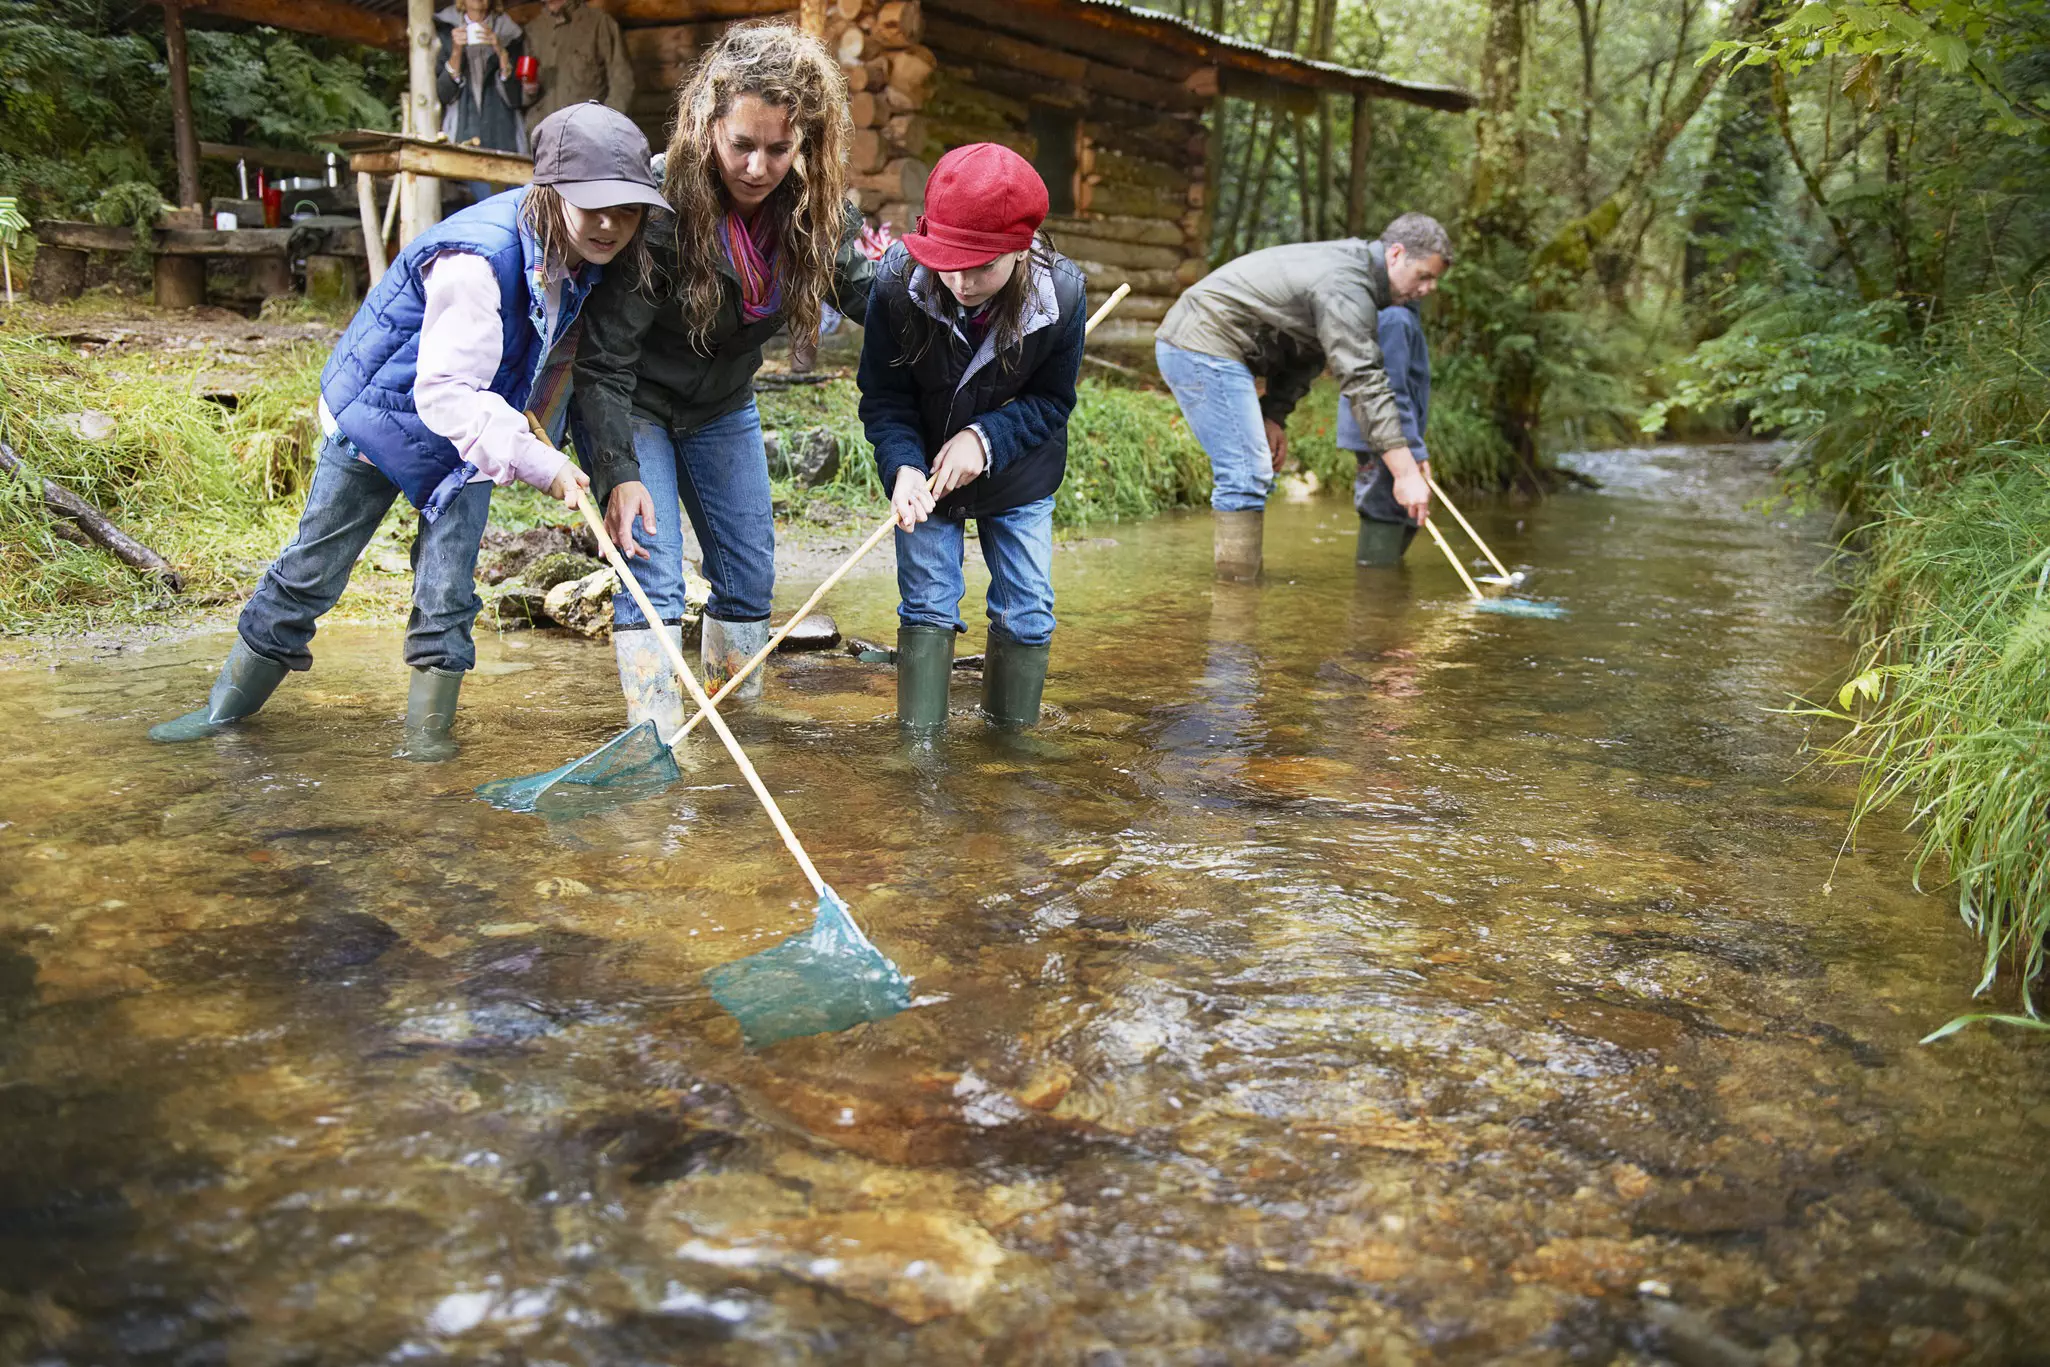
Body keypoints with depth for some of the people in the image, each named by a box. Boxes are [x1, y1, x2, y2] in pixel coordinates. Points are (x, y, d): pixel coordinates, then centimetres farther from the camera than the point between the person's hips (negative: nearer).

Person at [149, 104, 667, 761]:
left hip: (467, 432, 5)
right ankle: (227, 706, 24)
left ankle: (427, 730, 9)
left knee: (448, 588, -4)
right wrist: (538, 463, -42)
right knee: (310, 571, 6)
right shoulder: (478, 258, -36)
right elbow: (443, 393, -38)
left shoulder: (577, 256, -12)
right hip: (382, 417, -5)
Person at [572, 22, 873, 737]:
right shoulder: (659, 203, -30)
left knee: (751, 571, 9)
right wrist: (619, 472, -30)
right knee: (651, 575, -12)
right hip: (630, 405, -5)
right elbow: (605, 357, -26)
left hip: (722, 406, 5)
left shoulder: (816, 209, -16)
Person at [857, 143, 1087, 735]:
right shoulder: (897, 283, -26)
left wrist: (986, 437, -26)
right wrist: (904, 469, -31)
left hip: (1019, 474, 1)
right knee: (927, 604, -1)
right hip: (925, 471, 0)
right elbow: (883, 399, -14)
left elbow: (1052, 400, -11)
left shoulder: (1062, 292, -26)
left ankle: (1011, 742, 21)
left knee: (1027, 612, 3)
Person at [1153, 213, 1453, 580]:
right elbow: (1363, 382, -25)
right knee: (1246, 474, -14)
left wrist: (1274, 415, 5)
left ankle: (1247, 578, 14)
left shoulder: (1347, 265, 15)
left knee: (1252, 472, 12)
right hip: (1204, 346, -11)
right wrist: (1405, 472, -28)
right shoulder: (1346, 287, -17)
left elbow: (1303, 354, 18)